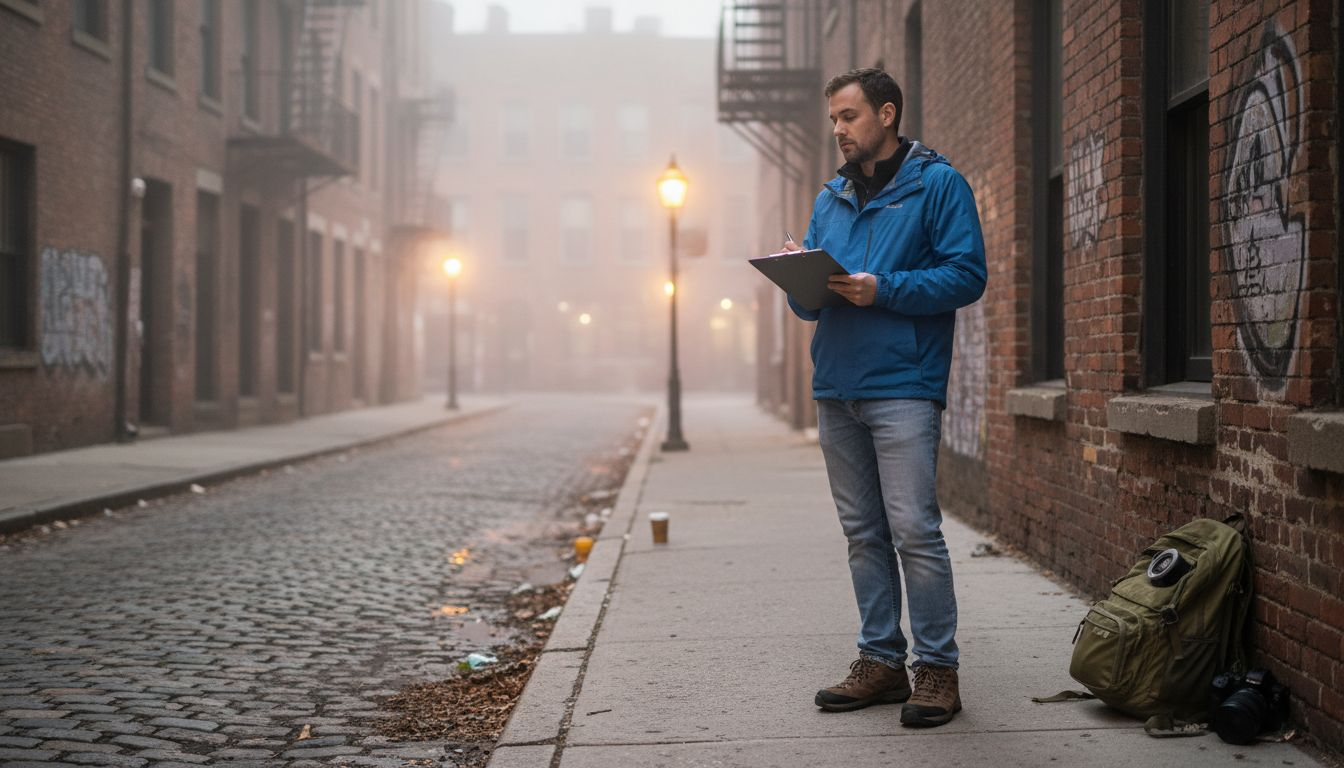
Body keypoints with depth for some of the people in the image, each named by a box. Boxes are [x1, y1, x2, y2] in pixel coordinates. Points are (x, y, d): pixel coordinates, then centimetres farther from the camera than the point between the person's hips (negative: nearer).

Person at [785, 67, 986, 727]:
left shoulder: (937, 184, 0)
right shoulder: (831, 198, 19)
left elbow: (967, 274, -9)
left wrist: (882, 289, -18)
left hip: (902, 387, -6)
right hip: (835, 388, 7)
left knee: (914, 530, -9)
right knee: (863, 532, 10)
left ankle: (937, 668, 0)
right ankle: (881, 660, 18)